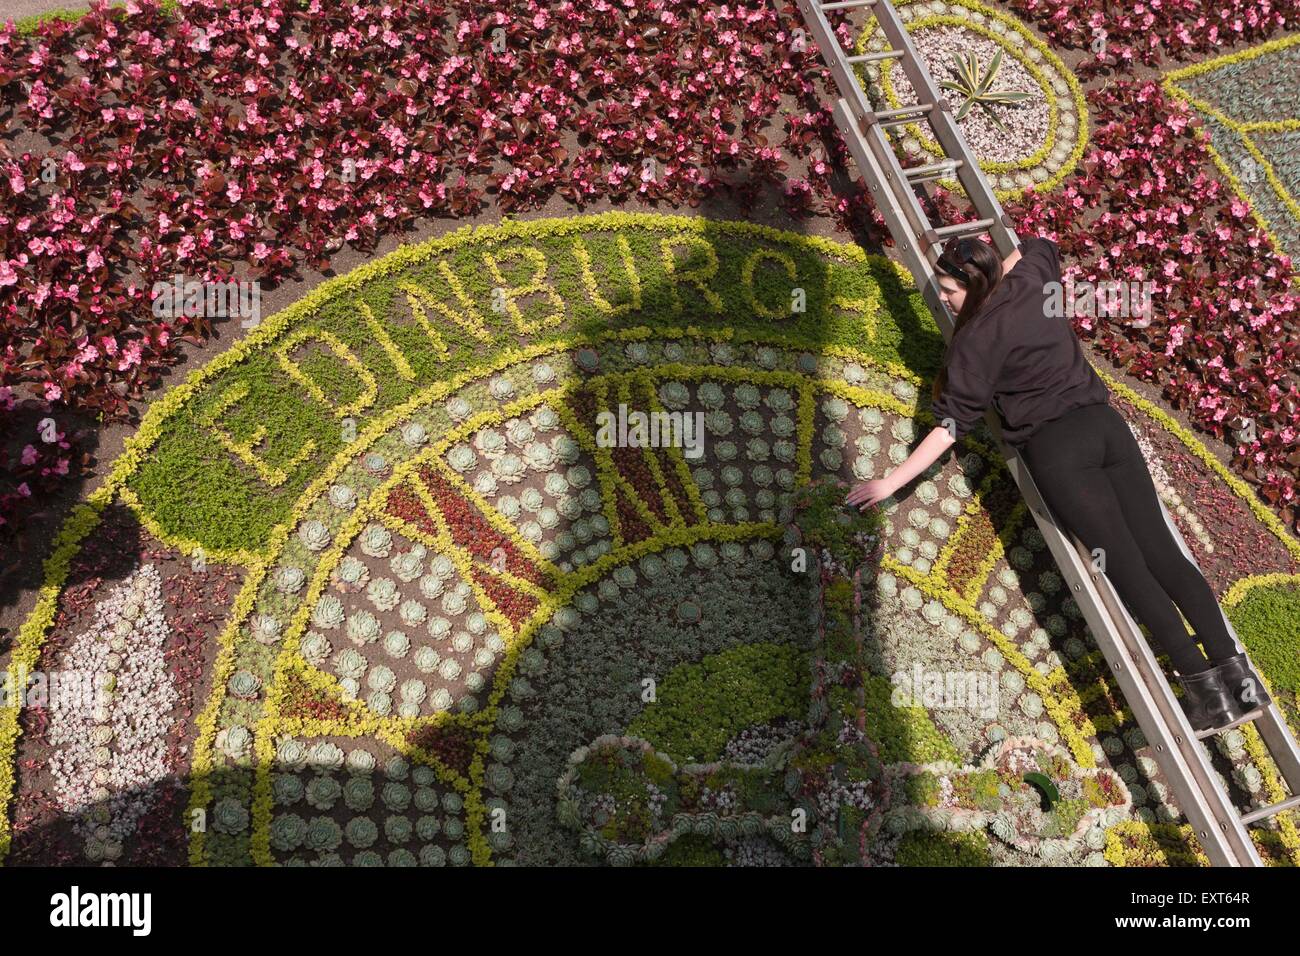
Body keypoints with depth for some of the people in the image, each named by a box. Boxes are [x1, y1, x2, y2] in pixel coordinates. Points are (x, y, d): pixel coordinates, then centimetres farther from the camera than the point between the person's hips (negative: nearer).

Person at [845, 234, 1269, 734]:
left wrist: (893, 481, -5)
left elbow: (952, 424, -8)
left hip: (1055, 446, -7)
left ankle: (1201, 680, -11)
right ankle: (1233, 666, 1)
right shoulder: (1030, 278, 13)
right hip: (1106, 423, 7)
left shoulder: (976, 340, -6)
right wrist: (997, 268, 35)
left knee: (1124, 562, -7)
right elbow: (1039, 246, 40)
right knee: (1160, 548, 4)